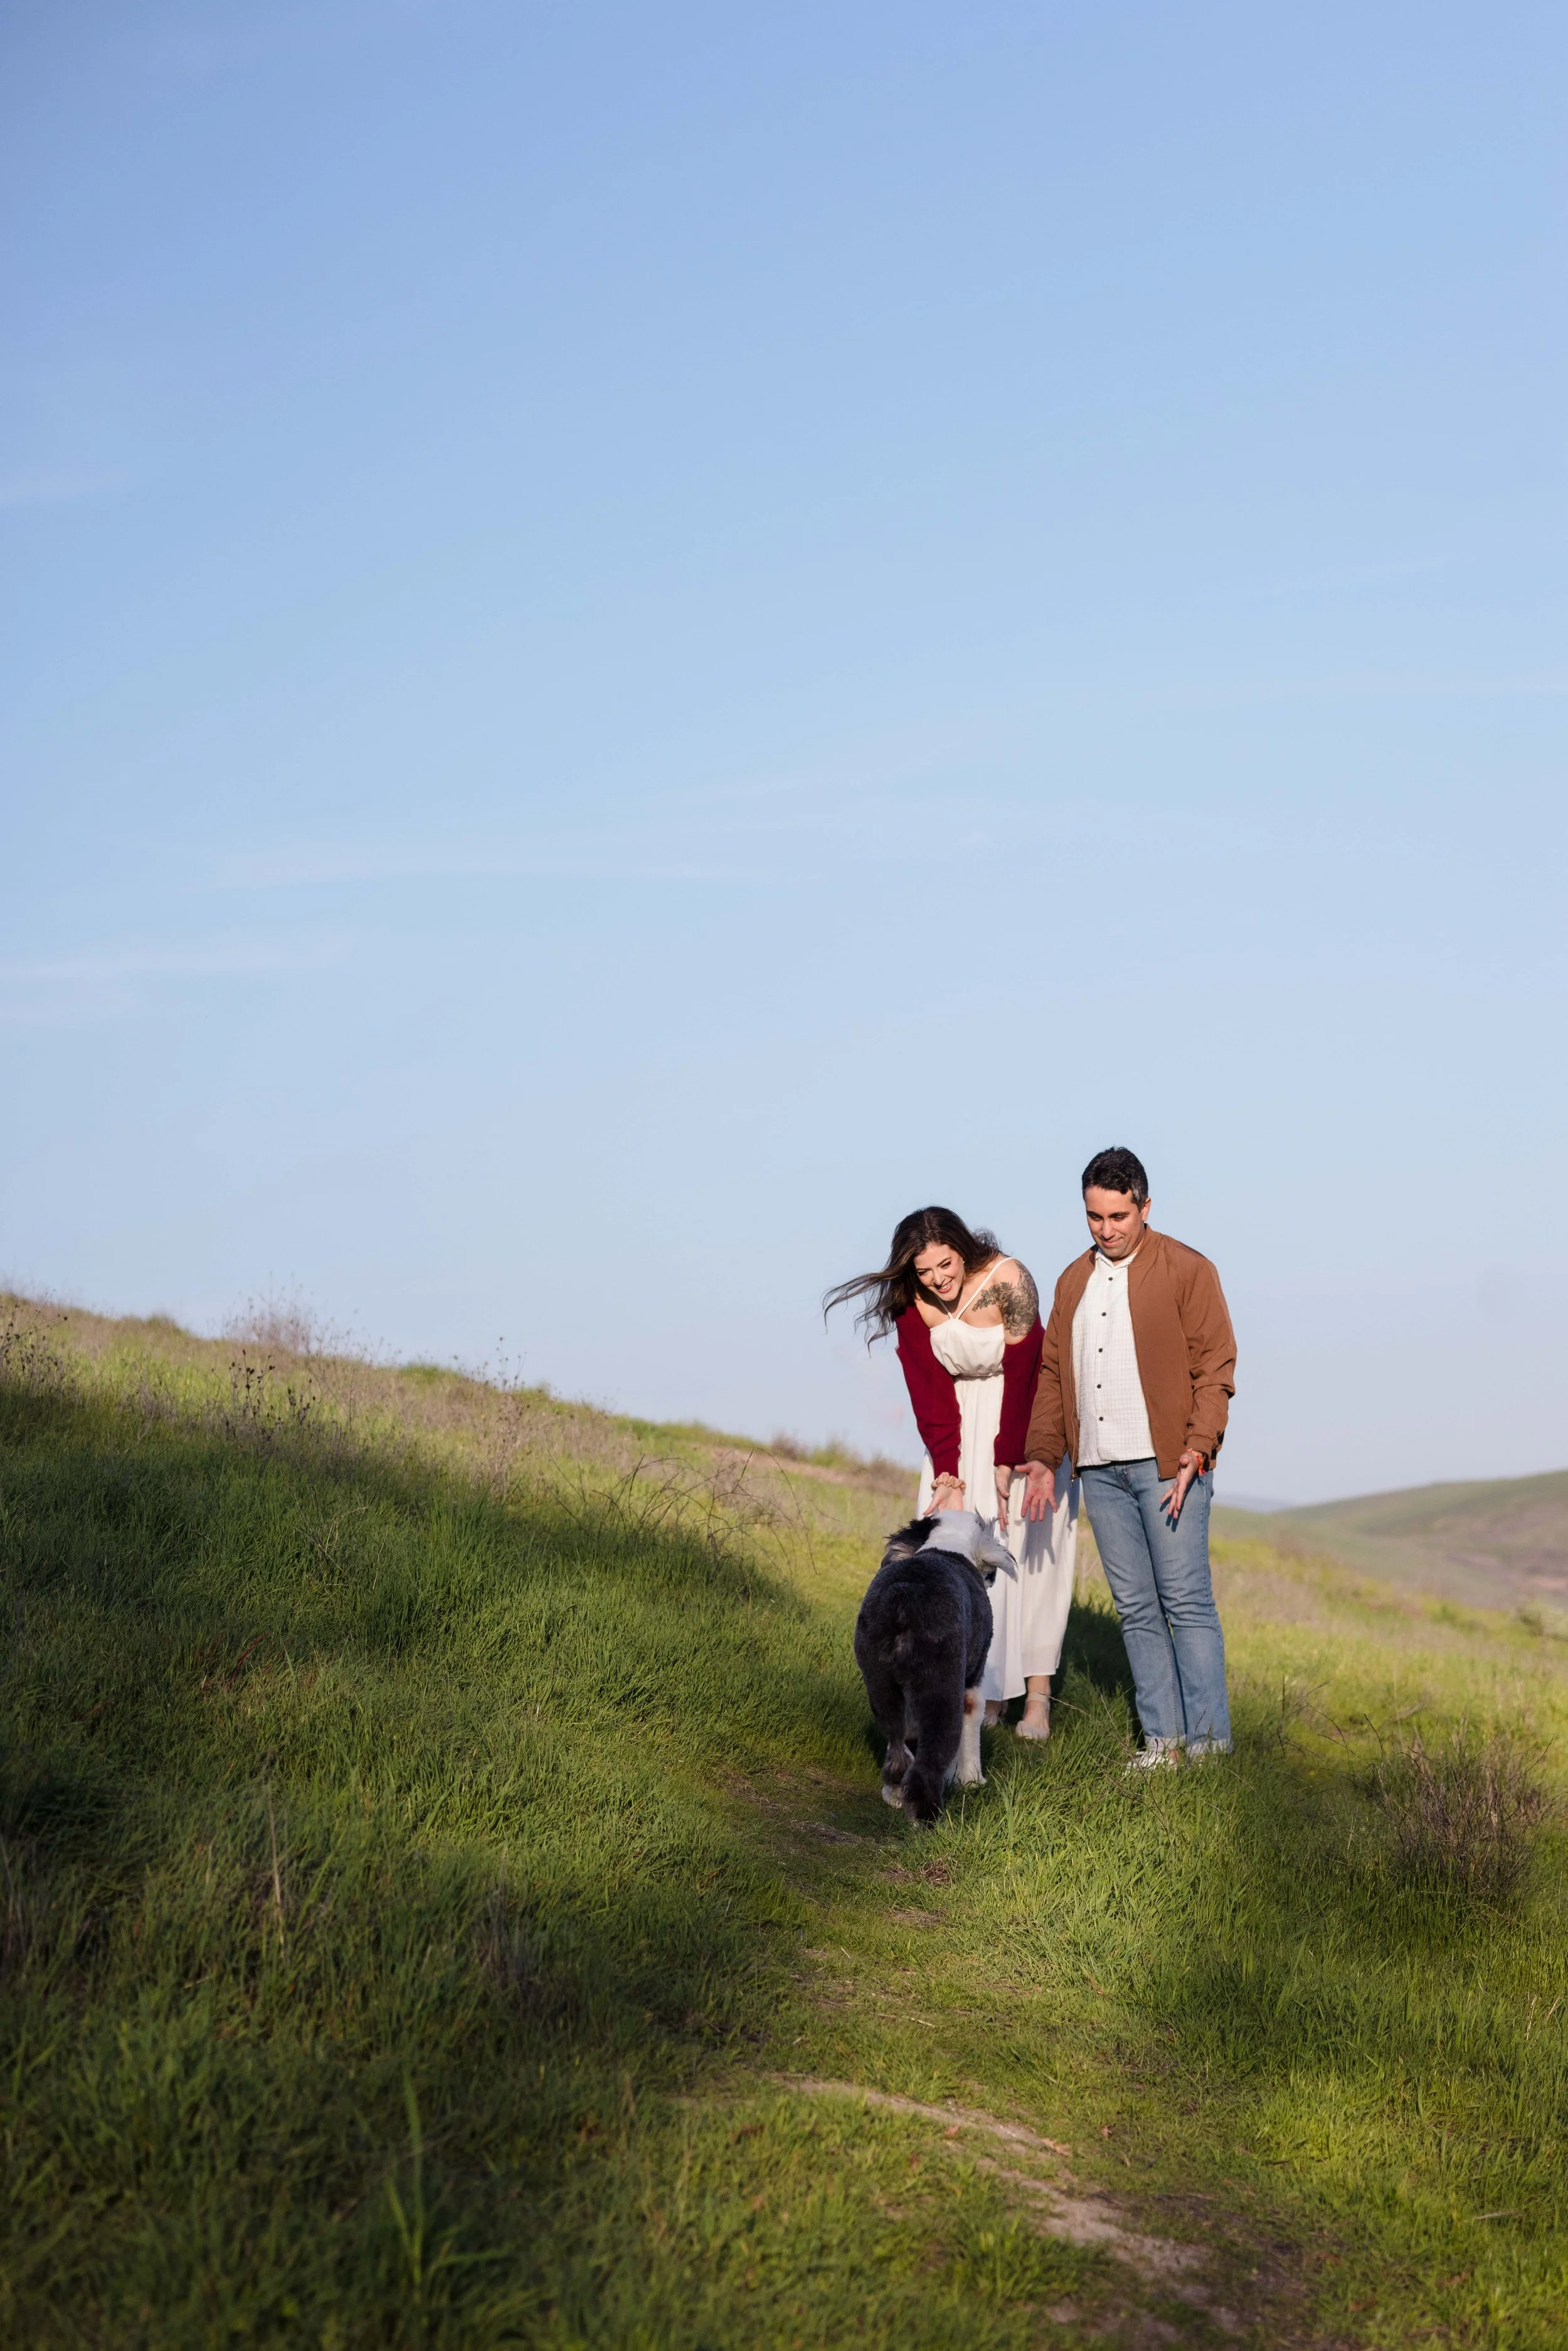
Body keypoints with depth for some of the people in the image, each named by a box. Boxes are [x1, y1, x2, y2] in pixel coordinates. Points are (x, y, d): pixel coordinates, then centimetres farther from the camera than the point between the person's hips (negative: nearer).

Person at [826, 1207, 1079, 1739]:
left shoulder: (1007, 1280, -24)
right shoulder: (910, 1305, -11)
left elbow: (1021, 1376, -22)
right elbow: (930, 1396, -11)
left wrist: (1008, 1465, -22)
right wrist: (948, 1476, -20)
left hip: (1025, 1419, -4)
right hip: (962, 1424, 4)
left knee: (1029, 1548, -9)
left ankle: (1037, 1695, -9)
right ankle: (986, 1693, -4)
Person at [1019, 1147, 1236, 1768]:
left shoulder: (1187, 1272, -1)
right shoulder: (1074, 1281, 16)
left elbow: (1214, 1369, -5)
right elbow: (1052, 1373, 19)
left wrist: (1193, 1457, -14)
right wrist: (1042, 1457, 8)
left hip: (1167, 1464, -5)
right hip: (1100, 1469, 5)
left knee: (1187, 1602, -6)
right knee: (1135, 1609, 6)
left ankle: (1208, 1741, -2)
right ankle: (1163, 1738, 10)